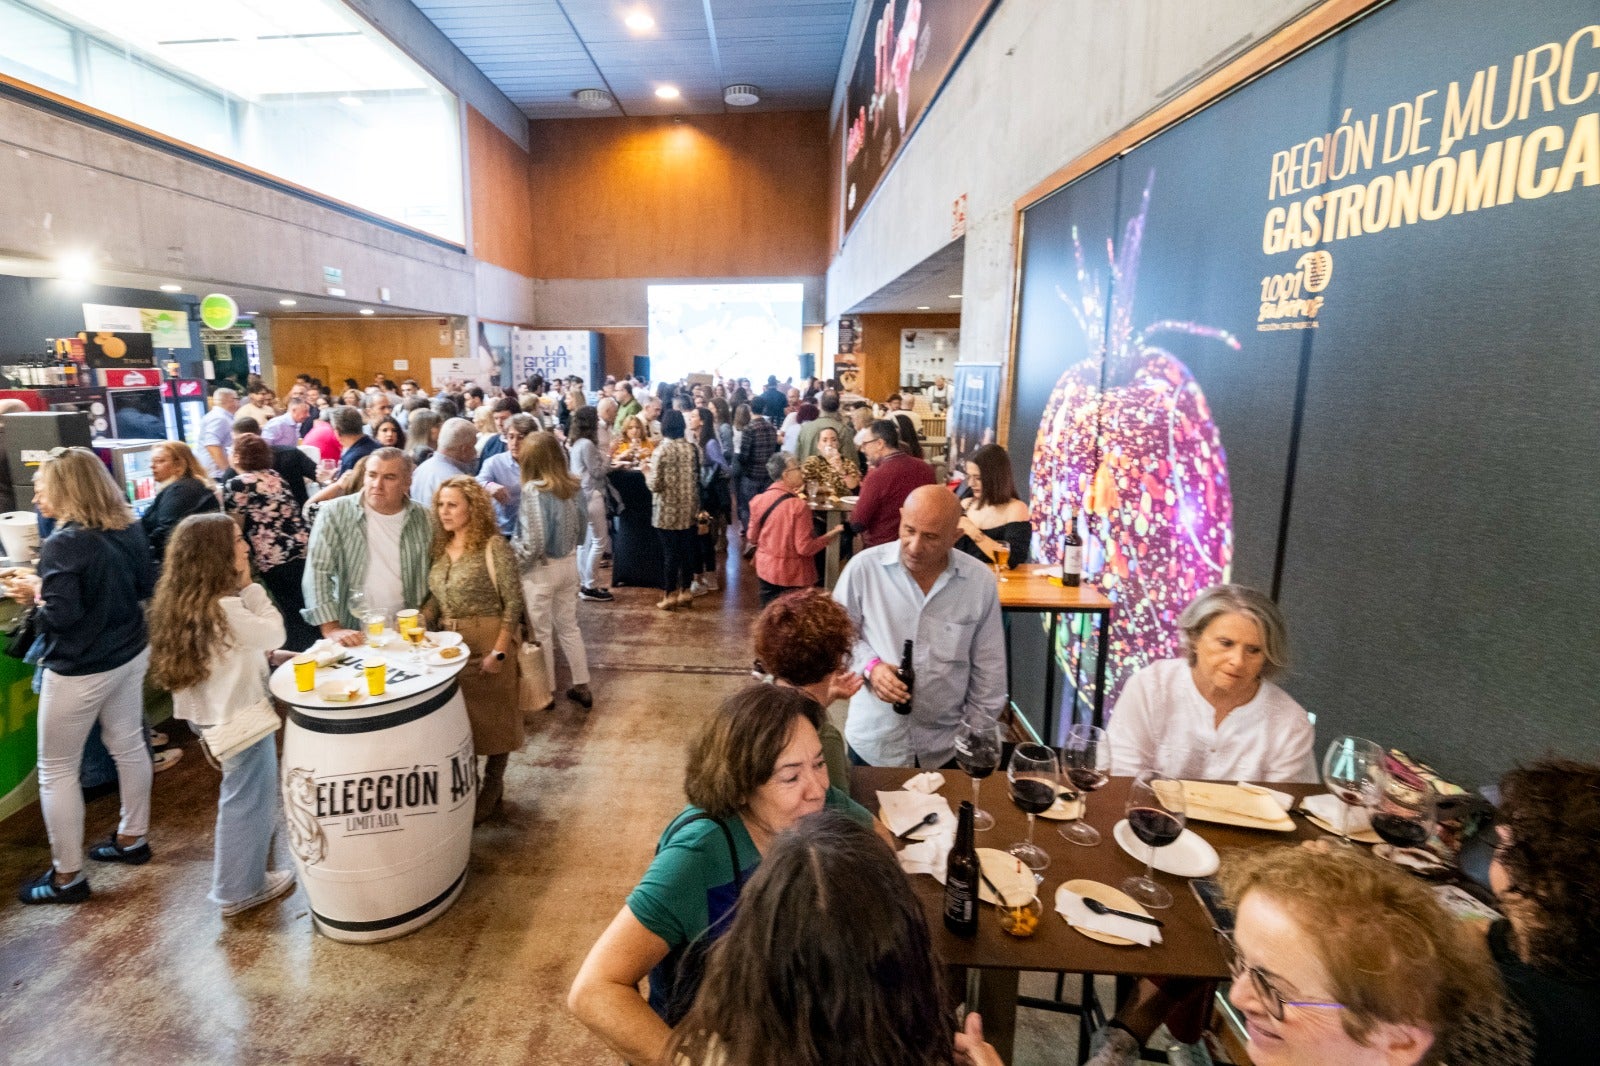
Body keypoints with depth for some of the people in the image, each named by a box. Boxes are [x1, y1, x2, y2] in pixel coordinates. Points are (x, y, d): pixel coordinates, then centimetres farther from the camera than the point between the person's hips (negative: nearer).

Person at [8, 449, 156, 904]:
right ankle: (132, 838, 35)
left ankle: (67, 877, 18)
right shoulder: (129, 529, 0)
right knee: (128, 746, 19)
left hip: (79, 671, -8)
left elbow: (62, 615, -22)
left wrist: (34, 593, -5)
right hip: (130, 655, 8)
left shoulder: (62, 544, -22)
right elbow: (146, 587, 10)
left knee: (56, 771, 7)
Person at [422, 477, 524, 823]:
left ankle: (491, 788, 25)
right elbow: (435, 598, 11)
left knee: (492, 718, 6)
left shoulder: (493, 546, -13)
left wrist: (500, 651, -18)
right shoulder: (439, 547, 7)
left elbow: (513, 602, -14)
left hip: (488, 643, -6)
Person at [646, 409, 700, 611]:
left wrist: (647, 473, 4)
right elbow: (697, 478, 6)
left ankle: (670, 596, 11)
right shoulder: (691, 448, 1)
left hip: (667, 512, -4)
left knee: (670, 552, 4)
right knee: (687, 550, 12)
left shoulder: (660, 451, -13)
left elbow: (655, 485, -14)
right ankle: (685, 592, 20)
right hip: (688, 510, 4)